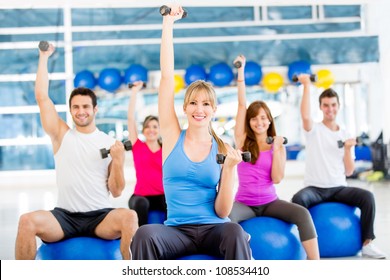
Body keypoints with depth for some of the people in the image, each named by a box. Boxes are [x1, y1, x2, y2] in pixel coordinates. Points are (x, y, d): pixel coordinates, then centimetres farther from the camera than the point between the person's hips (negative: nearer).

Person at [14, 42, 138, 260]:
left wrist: (118, 161, -13)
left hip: (100, 216, 0)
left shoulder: (111, 143, 5)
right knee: (27, 221, -29)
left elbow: (116, 192, 4)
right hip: (65, 216, 1)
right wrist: (44, 57, 7)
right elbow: (41, 96, 1)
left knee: (129, 217, -33)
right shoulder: (62, 135, 7)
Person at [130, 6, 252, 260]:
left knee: (235, 232, -36)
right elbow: (167, 77, -1)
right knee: (145, 234, -34)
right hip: (177, 230, 0)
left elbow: (222, 212, 0)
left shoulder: (224, 151, 4)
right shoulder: (172, 136, 5)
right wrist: (168, 23, -2)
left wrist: (230, 169, -14)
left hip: (213, 229, 0)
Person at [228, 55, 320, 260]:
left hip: (270, 202, 1)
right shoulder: (242, 140, 2)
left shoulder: (278, 147, 5)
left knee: (303, 213, -26)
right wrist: (241, 71, -5)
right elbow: (242, 105, -4)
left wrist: (276, 148, -10)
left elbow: (277, 178, -5)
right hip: (244, 203, -1)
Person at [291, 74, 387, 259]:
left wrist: (348, 149, -11)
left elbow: (349, 172, 6)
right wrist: (307, 86, -23)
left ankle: (367, 244, -15)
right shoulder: (314, 130, 1)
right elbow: (305, 116, -26)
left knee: (367, 197, -24)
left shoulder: (345, 135, 10)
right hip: (315, 188, -3)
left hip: (339, 188, 3)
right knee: (298, 199, -35)